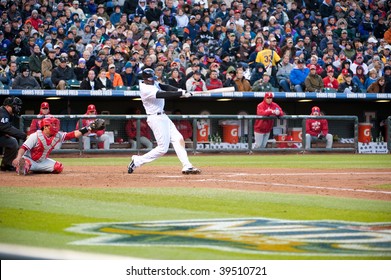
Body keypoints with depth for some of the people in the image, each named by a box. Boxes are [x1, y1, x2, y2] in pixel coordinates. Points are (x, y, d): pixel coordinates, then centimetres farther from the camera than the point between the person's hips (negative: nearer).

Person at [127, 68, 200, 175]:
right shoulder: (146, 89, -23)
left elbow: (164, 87, 1)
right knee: (163, 148, -7)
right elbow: (163, 94, -30)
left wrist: (179, 90, -16)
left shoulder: (152, 83, 6)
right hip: (156, 119, -10)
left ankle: (187, 167, 1)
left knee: (178, 139, 3)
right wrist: (181, 93, -31)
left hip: (162, 117, 10)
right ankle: (137, 161, 2)